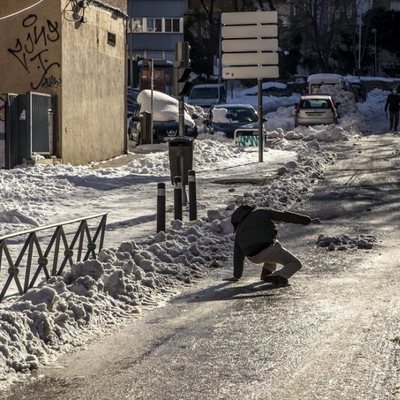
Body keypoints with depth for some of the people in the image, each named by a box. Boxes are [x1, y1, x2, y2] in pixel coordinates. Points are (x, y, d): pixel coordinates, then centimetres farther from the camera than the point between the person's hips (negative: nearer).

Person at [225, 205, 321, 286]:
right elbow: (285, 216, 12)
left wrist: (236, 276, 36)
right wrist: (309, 220, 13)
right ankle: (278, 277, -20)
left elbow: (238, 254, 27)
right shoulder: (261, 212, 18)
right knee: (295, 264, 8)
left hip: (254, 258, 5)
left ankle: (267, 273, 30)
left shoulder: (239, 230, 26)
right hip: (268, 248, -5)